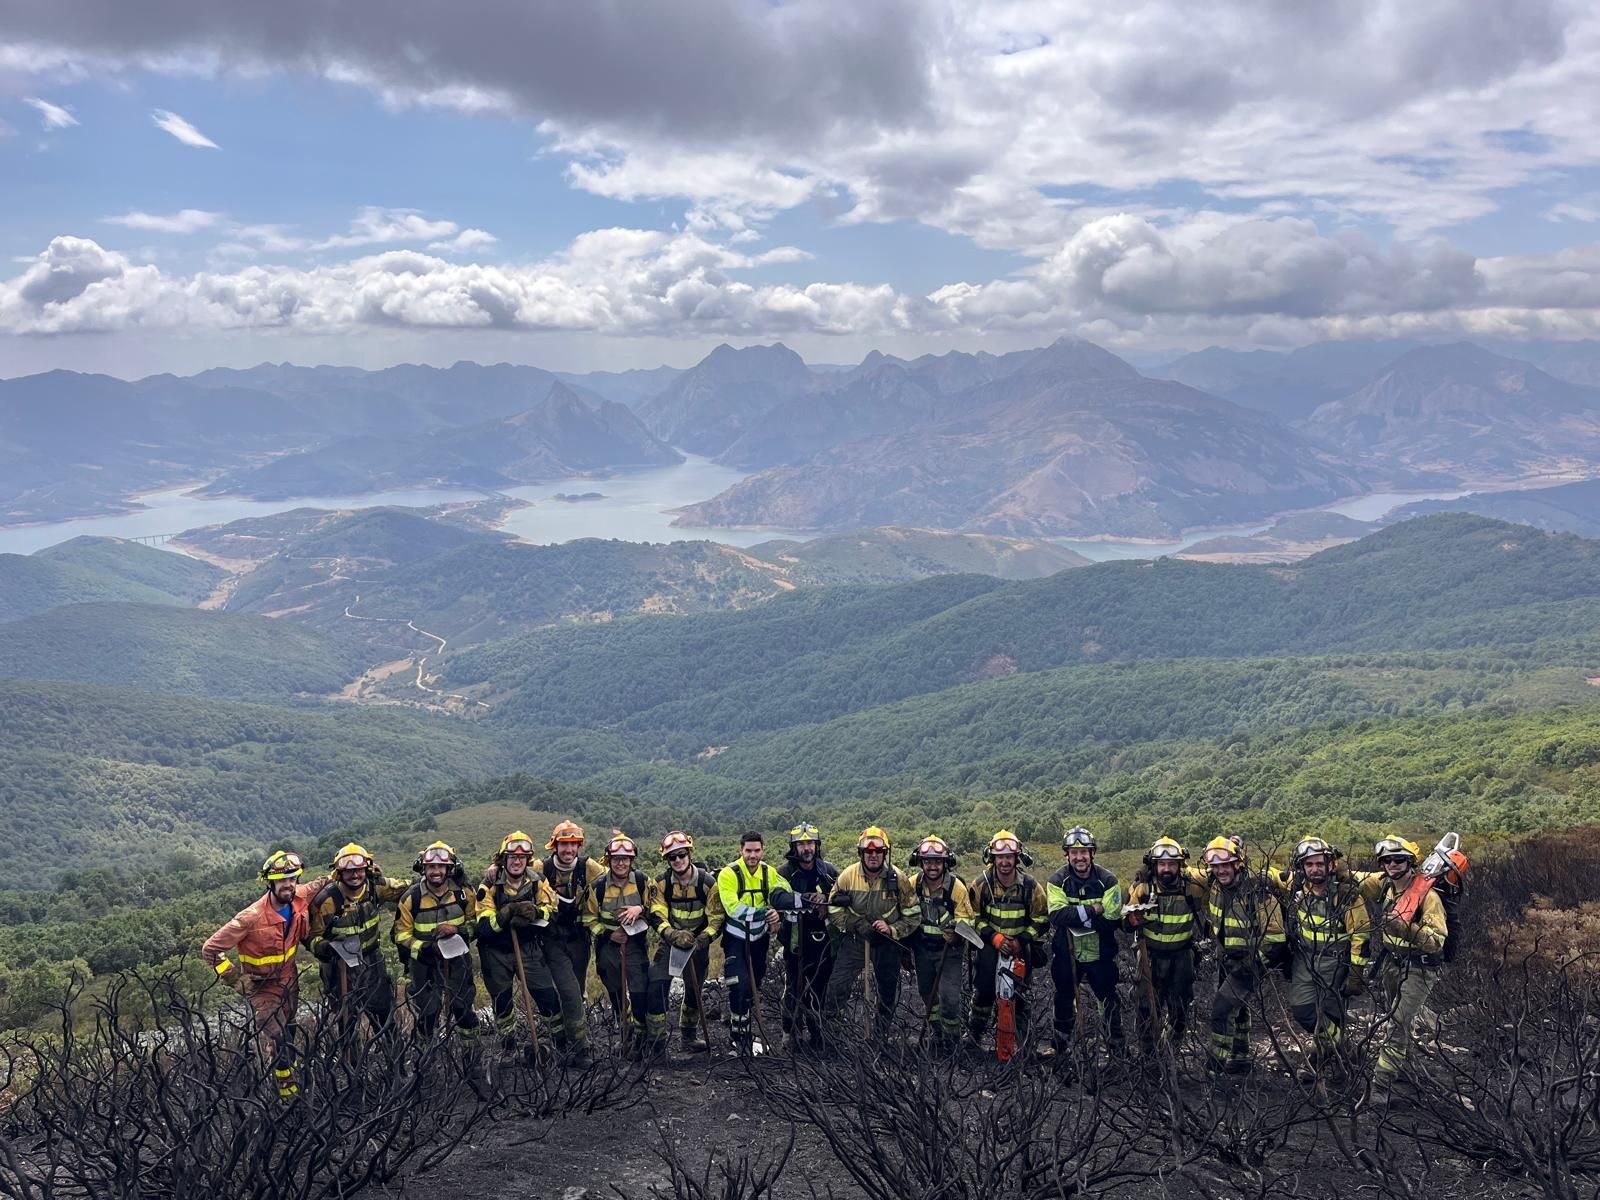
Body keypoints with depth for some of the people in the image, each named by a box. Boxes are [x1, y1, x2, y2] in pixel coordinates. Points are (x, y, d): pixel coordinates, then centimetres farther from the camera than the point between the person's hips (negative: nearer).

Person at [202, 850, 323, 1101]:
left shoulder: (300, 897, -14)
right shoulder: (252, 918, -30)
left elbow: (319, 885, 12)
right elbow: (210, 950, -22)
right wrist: (236, 979, -18)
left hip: (290, 981, 5)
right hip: (263, 988, -5)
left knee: (289, 1033, 19)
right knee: (280, 1044, -11)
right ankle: (288, 1091, 6)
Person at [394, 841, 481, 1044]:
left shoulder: (463, 892, -9)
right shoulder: (412, 897, -13)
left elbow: (475, 922, 1)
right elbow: (402, 934, -7)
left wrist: (457, 930, -20)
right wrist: (425, 948, -23)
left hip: (457, 958, 1)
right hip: (425, 961, -1)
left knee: (463, 1007, 11)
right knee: (427, 1009, 6)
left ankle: (471, 1046, 33)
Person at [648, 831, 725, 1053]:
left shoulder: (708, 882, -12)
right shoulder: (661, 883, -8)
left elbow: (717, 918, -11)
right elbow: (657, 916, -12)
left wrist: (702, 939, -27)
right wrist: (673, 934, -30)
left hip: (698, 943, 0)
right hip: (670, 942, 0)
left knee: (694, 991, 11)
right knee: (657, 986, -16)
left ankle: (689, 1035, 32)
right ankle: (656, 1039, -6)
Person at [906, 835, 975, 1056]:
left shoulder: (956, 887, -19)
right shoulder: (913, 884, -8)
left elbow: (968, 921, -13)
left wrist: (955, 934, -31)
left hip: (949, 949, -4)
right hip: (923, 948, 4)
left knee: (949, 998, -11)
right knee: (927, 994, 16)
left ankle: (952, 1038, 11)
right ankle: (937, 1036, 36)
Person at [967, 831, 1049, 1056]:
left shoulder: (1030, 885, -6)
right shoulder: (982, 884, -6)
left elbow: (1041, 920, 1)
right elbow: (974, 917, 0)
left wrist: (1020, 941, -10)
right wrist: (994, 937, -14)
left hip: (1019, 945, 0)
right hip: (990, 944, 0)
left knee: (1019, 994, -3)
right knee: (983, 990, -8)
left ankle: (1021, 1036, 13)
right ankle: (974, 1032, 9)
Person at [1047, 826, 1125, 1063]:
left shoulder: (1107, 881, -11)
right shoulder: (1058, 881, -9)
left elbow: (1112, 921, -18)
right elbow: (1057, 915, -24)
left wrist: (1076, 917, -23)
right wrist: (1092, 911, -29)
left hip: (1100, 954, -1)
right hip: (1066, 953, 1)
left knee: (1109, 998, 8)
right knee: (1064, 998, 17)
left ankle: (1117, 1043, 27)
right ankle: (1061, 1042, 36)